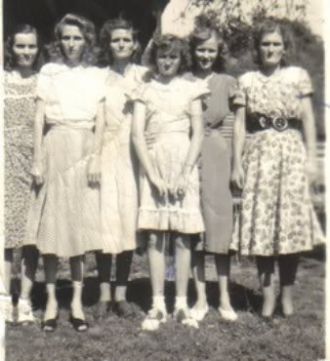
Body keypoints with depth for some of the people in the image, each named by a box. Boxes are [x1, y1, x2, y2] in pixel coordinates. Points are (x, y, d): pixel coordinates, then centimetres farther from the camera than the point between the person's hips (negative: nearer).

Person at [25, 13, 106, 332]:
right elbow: (39, 119, 3)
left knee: (80, 225, 2)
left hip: (84, 151, 1)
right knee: (51, 223, 0)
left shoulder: (95, 76, 10)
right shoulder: (48, 73, 7)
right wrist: (37, 161, -4)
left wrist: (96, 159, -5)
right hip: (55, 150, -1)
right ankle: (51, 300, 8)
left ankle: (77, 302, 8)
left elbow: (101, 122, 7)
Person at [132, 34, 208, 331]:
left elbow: (197, 134, 3)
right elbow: (137, 134, 1)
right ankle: (158, 305, 4)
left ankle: (181, 304, 6)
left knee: (182, 236, 0)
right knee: (155, 236, -2)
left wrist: (185, 173, -8)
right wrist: (152, 174, -9)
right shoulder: (145, 91, 9)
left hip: (183, 164, 0)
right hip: (153, 164, 0)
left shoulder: (190, 90, 9)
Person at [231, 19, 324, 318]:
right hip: (258, 155, 1)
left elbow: (308, 120, 4)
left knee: (291, 222, -1)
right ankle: (267, 293, 9)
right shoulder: (247, 81, 7)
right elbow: (239, 124, 5)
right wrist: (237, 163, -1)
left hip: (291, 154, 0)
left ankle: (287, 293, 11)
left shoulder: (298, 76, 5)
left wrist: (311, 159, -2)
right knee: (259, 225, -1)